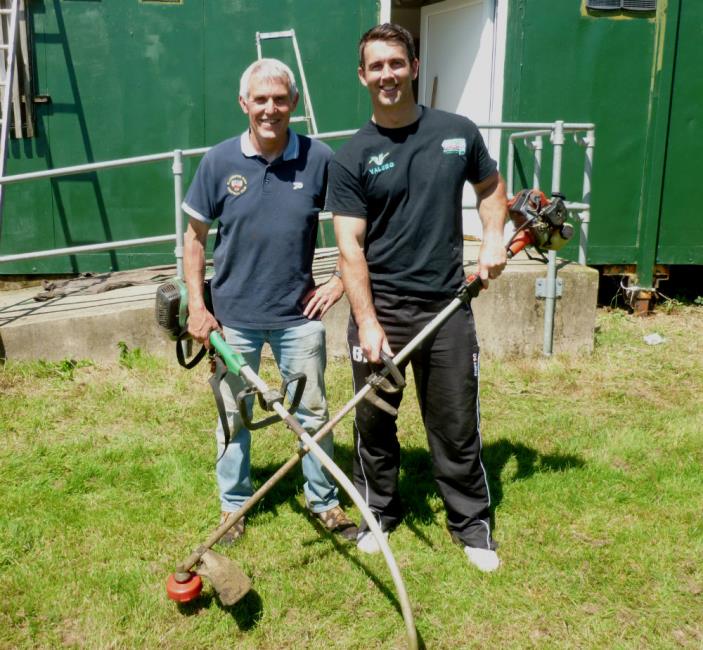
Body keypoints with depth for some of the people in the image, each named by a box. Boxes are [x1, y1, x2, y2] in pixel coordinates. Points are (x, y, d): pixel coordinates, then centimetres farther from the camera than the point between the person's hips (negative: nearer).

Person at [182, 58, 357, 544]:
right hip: (233, 315, 1)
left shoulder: (319, 159, -7)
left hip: (299, 313, 0)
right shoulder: (220, 162, -6)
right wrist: (197, 307, -3)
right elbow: (195, 236, 2)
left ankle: (325, 502, 30)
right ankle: (234, 505, 32)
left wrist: (342, 280, -3)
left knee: (313, 412, 12)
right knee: (233, 416, 14)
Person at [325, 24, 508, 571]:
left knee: (457, 427, 9)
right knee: (374, 422, 12)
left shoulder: (457, 133, 3)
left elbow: (491, 186, 20)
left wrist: (494, 237, 1)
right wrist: (367, 323, -18)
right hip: (379, 308, -1)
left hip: (446, 306, 1)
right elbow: (351, 247, -9)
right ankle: (379, 513, 34)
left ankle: (473, 525, 28)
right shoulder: (352, 158, -4)